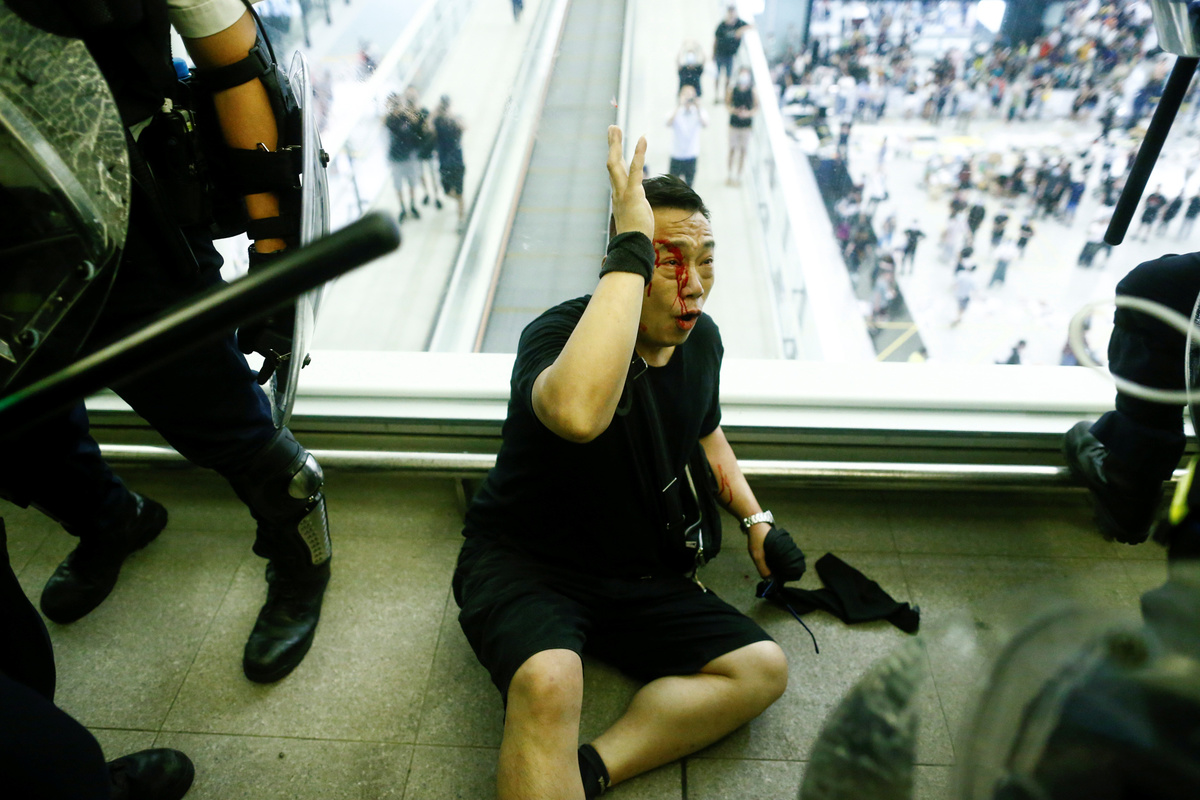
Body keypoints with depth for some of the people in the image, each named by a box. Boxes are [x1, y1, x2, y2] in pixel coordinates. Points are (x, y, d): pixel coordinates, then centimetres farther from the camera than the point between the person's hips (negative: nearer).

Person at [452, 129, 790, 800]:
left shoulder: (701, 340, 0)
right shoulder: (558, 333, -23)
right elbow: (579, 414, -50)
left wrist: (755, 518, 10)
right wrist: (630, 253, -42)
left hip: (639, 577, 7)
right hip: (524, 566, -6)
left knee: (762, 668, -7)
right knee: (549, 682, -36)